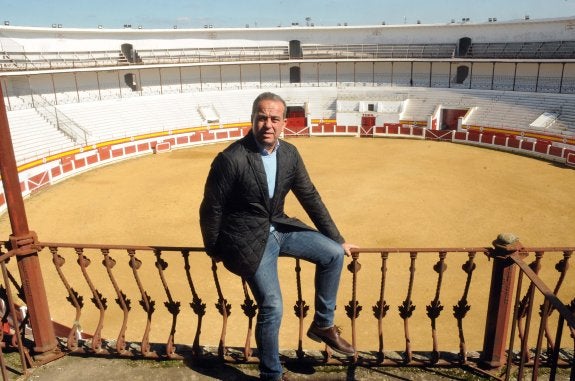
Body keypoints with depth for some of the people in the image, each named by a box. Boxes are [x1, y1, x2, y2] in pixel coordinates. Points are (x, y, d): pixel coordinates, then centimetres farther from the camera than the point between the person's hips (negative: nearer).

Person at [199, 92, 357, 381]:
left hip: (278, 228, 7)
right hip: (248, 240, -6)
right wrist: (214, 251, -1)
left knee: (333, 254, -1)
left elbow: (310, 197, 4)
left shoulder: (289, 153, -3)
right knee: (272, 308, -9)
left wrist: (337, 240, 6)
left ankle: (323, 324, 17)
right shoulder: (231, 159, -22)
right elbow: (211, 209, -12)